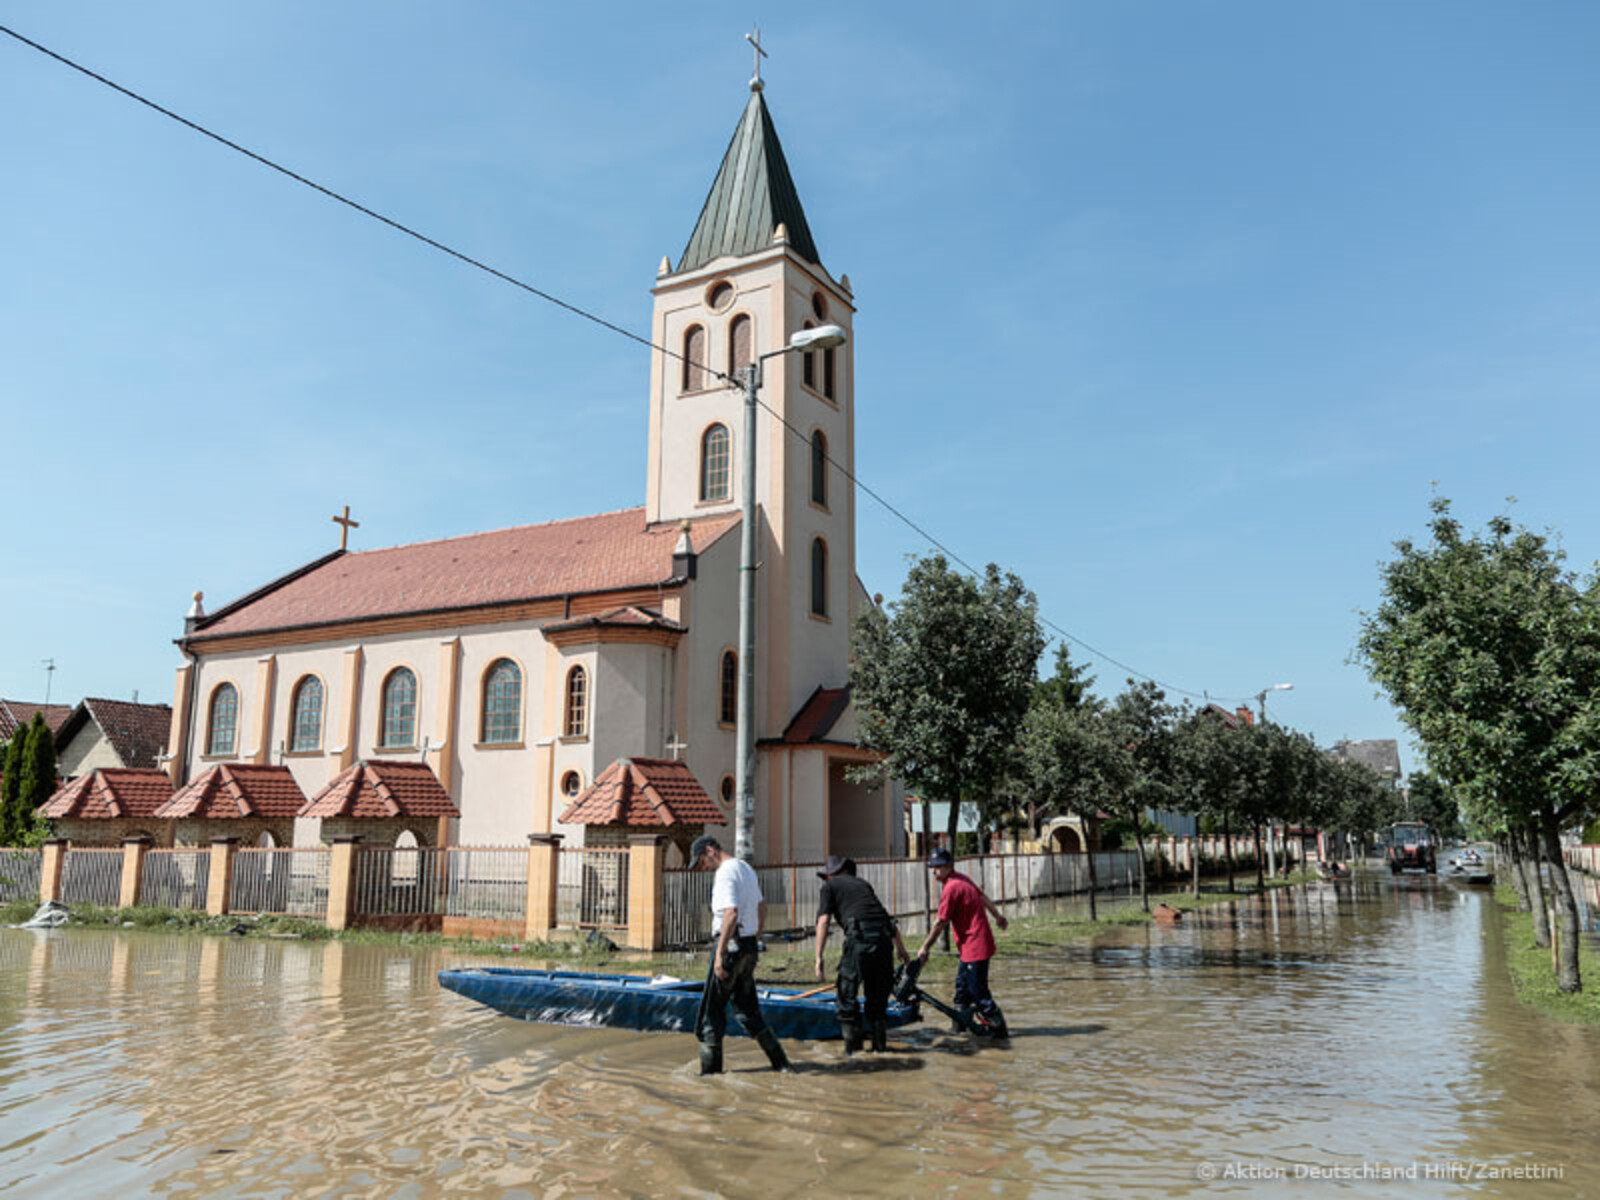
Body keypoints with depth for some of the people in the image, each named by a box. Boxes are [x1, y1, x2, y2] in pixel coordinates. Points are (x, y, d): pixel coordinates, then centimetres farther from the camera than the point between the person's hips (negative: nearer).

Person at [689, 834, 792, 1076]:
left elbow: (731, 913, -26)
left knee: (712, 1008, 1)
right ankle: (780, 1062, 18)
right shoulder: (746, 868, 15)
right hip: (749, 946, 9)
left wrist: (719, 954, -26)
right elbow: (762, 909, 22)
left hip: (732, 945, -9)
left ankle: (710, 1069, 5)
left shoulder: (725, 873, -15)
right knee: (748, 1007, 17)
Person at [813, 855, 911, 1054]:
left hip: (859, 937, -5)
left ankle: (853, 1046, 7)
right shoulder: (863, 883, 29)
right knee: (878, 994, 18)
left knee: (847, 993, 7)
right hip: (884, 937, 5)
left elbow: (823, 921, 2)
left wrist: (819, 958, -1)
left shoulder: (829, 886, 15)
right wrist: (900, 946, 37)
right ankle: (880, 1044, 21)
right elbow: (888, 918, 31)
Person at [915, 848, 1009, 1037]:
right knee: (962, 986, 18)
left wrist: (925, 947, -7)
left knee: (978, 991, -2)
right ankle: (961, 1023, 27)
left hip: (975, 946, -10)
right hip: (971, 946, 10)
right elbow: (982, 896, 22)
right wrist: (997, 915, 36)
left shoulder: (951, 888, -20)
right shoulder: (962, 879, 8)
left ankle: (998, 1027, 6)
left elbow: (940, 923, -16)